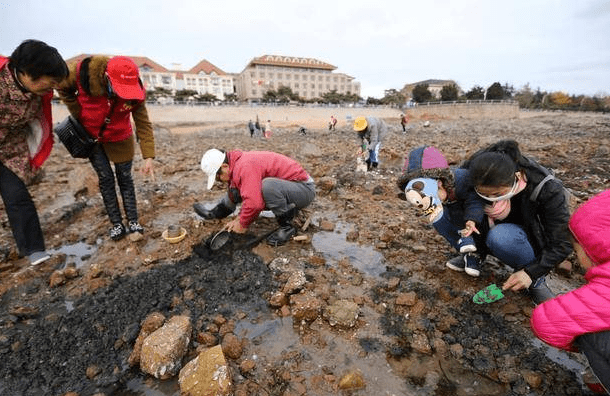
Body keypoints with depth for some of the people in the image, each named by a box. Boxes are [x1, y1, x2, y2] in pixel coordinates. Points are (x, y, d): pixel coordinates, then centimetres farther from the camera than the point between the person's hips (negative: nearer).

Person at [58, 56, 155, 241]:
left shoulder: (135, 92, -24)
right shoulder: (83, 72, -26)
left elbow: (143, 124, -23)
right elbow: (64, 89, -4)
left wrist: (148, 157, -29)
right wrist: (79, 116, -11)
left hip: (119, 137, 0)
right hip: (89, 136, 0)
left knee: (125, 178, 3)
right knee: (106, 179, 2)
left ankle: (133, 222, 13)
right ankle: (116, 224, 13)